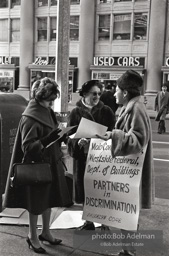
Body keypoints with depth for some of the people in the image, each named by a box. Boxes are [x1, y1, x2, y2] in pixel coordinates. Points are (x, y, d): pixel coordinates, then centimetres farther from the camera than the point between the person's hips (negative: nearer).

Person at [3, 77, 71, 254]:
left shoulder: (48, 113, 7)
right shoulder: (30, 118, -18)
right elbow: (27, 146, -23)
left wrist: (60, 136, 2)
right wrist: (47, 140, -35)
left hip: (51, 163, 8)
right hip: (37, 166, -8)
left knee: (49, 199, 17)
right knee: (37, 202, 5)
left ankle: (45, 232, 34)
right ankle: (32, 236, 24)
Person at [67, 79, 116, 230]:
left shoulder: (106, 111, 3)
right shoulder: (76, 113, 3)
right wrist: (79, 142, -19)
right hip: (82, 157, 1)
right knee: (85, 191, 8)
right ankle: (89, 221, 25)